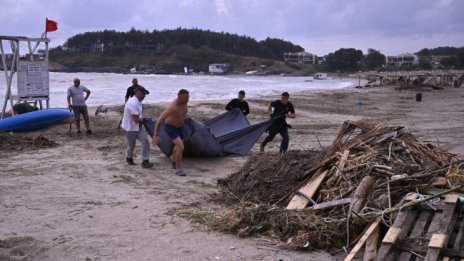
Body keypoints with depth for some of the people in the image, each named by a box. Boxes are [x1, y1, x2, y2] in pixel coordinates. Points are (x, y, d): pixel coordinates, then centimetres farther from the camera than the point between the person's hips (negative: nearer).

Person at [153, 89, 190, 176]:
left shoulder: (184, 102, -13)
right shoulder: (172, 107, -37)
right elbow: (159, 120, -34)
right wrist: (156, 135, -35)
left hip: (179, 126, 8)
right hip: (170, 128, -8)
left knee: (179, 145, 26)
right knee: (181, 147, -20)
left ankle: (173, 159, 56)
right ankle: (178, 169, -5)